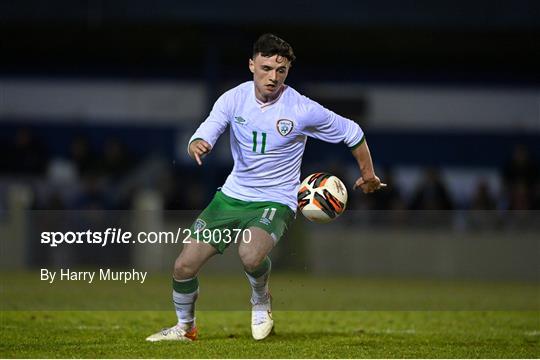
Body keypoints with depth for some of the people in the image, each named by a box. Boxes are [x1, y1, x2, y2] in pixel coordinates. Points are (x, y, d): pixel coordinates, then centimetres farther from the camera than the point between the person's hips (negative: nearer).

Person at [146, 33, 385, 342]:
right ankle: (185, 328, 28)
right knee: (184, 266, -1)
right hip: (232, 196, 4)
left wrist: (369, 176, 12)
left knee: (251, 255, -35)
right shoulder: (234, 99, -6)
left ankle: (261, 301, 0)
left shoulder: (303, 110, -14)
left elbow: (353, 134, -1)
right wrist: (197, 145, -41)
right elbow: (206, 133, -16)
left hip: (276, 201, -4)